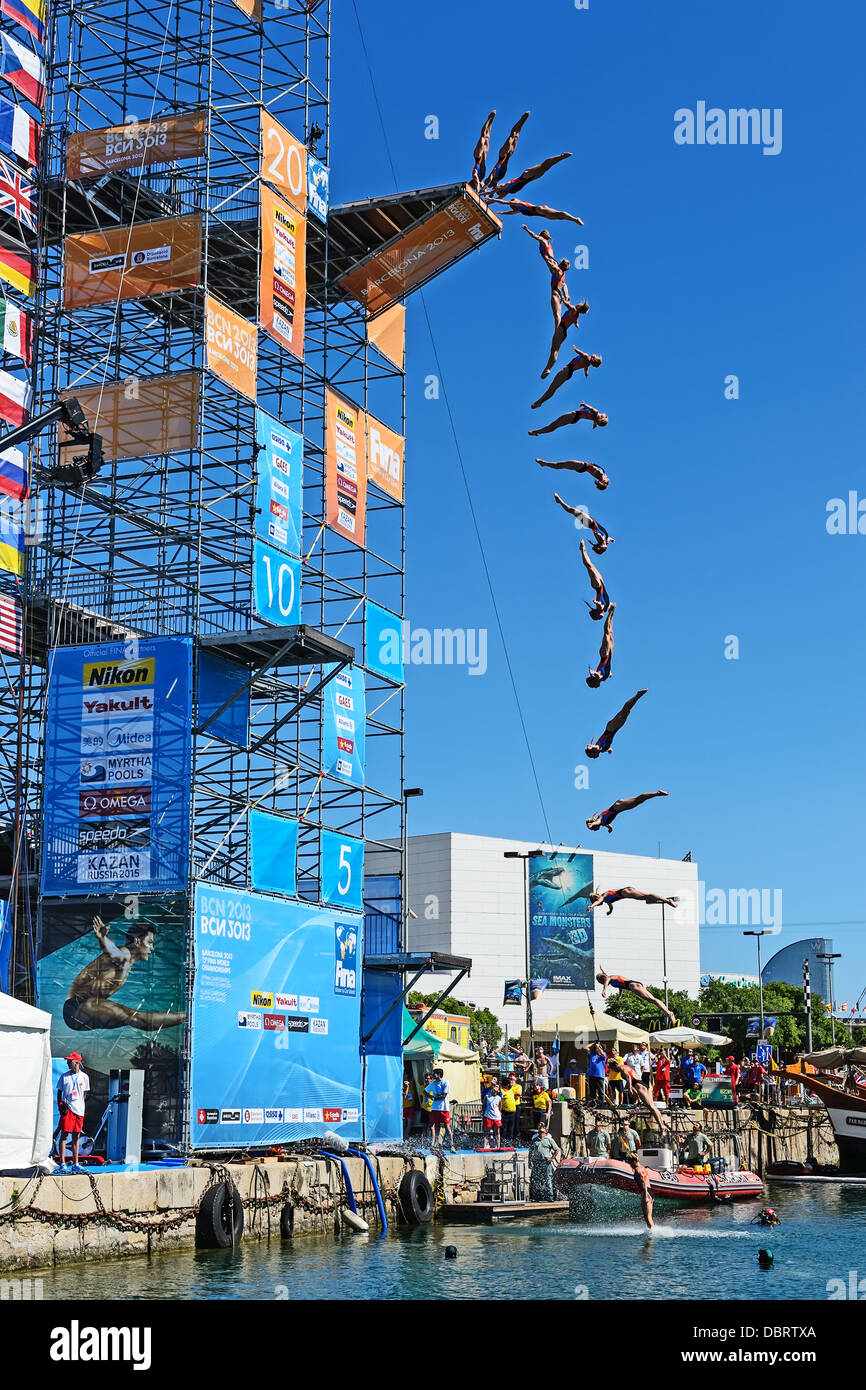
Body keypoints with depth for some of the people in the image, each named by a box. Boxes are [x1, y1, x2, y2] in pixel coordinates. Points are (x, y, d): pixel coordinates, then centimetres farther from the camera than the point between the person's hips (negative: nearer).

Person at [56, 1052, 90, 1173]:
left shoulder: (84, 1077, 7)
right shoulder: (64, 1076, 4)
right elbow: (59, 1092, 8)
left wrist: (80, 1106, 5)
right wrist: (60, 1106, -5)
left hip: (79, 1109, 2)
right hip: (67, 1108, -2)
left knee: (76, 1136, 5)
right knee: (64, 1135, -6)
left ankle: (75, 1164, 9)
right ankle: (62, 1163, -5)